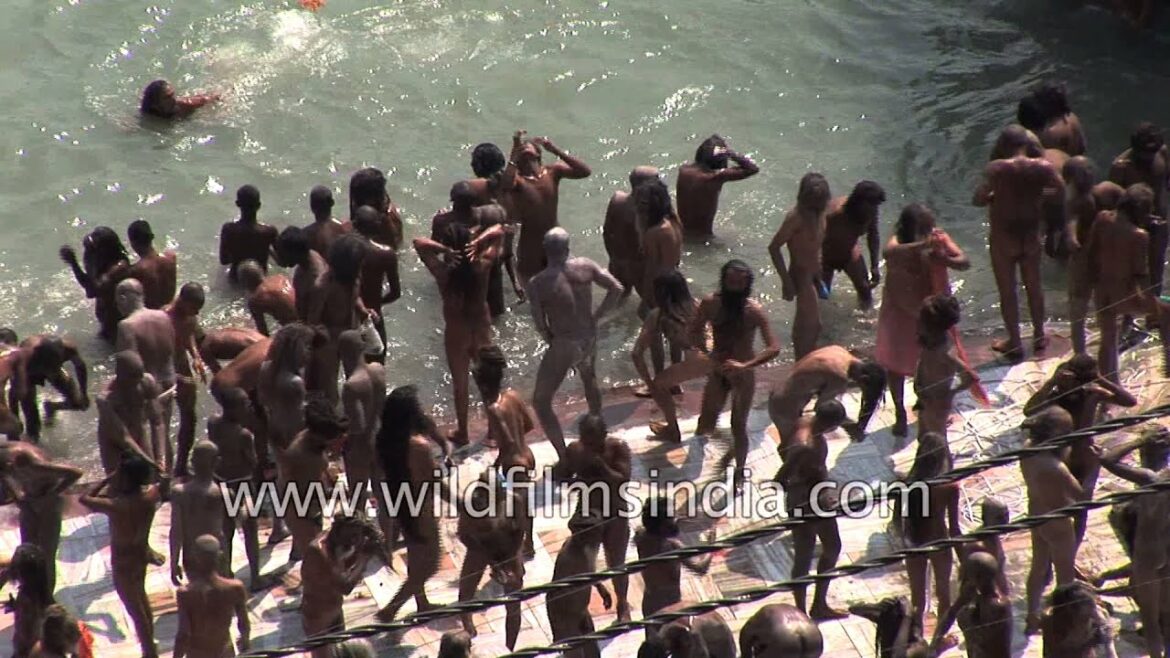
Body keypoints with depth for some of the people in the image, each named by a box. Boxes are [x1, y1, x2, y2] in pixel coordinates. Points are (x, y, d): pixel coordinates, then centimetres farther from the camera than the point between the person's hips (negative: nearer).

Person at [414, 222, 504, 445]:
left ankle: (462, 432, 27)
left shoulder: (443, 271, -21)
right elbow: (499, 231, -10)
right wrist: (478, 242, -27)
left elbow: (418, 242, -17)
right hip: (481, 329, 2)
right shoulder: (482, 266, -17)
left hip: (456, 332, -2)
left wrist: (444, 250, -31)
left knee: (459, 383, 15)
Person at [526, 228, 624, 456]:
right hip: (590, 340, 5)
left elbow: (540, 324, -16)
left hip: (564, 345, -5)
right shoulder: (585, 266, -7)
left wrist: (551, 341, 4)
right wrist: (596, 317, 2)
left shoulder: (537, 283, -17)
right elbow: (616, 288, -7)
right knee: (589, 379, 37)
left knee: (541, 402, 8)